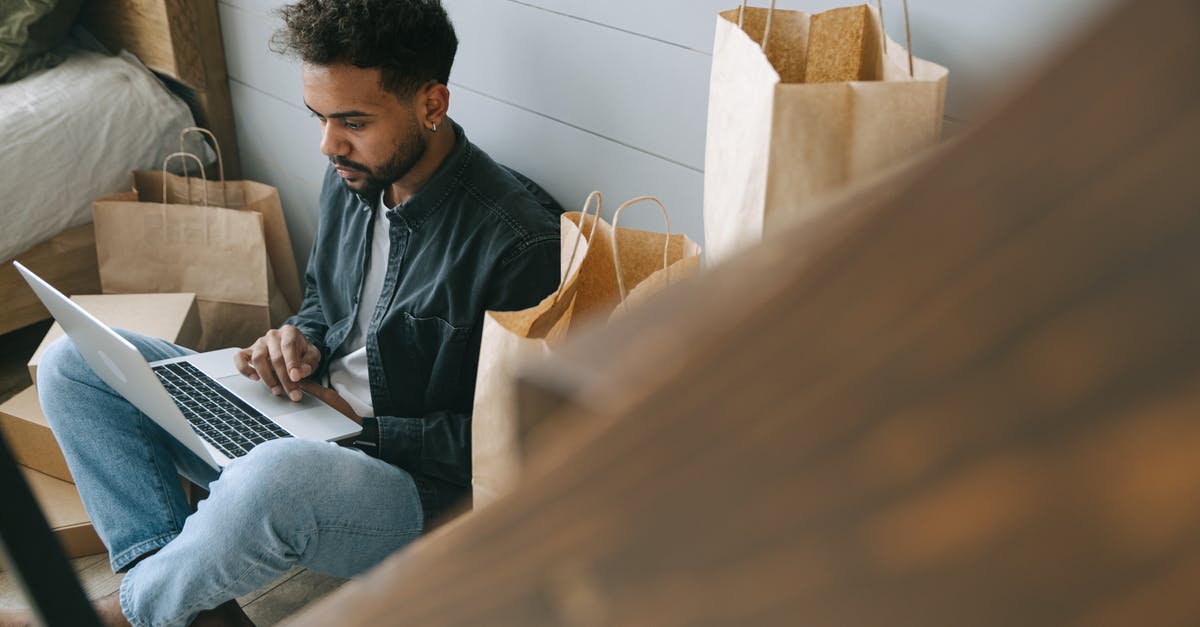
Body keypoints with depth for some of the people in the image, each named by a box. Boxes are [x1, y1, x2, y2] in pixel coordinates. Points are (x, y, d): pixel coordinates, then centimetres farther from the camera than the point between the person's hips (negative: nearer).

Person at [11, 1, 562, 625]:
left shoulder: (518, 241, -22)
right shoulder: (354, 174, 1)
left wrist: (364, 428, -17)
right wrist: (301, 340, -4)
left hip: (422, 485, -7)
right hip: (299, 421, 8)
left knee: (278, 476, -42)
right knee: (73, 363, 0)